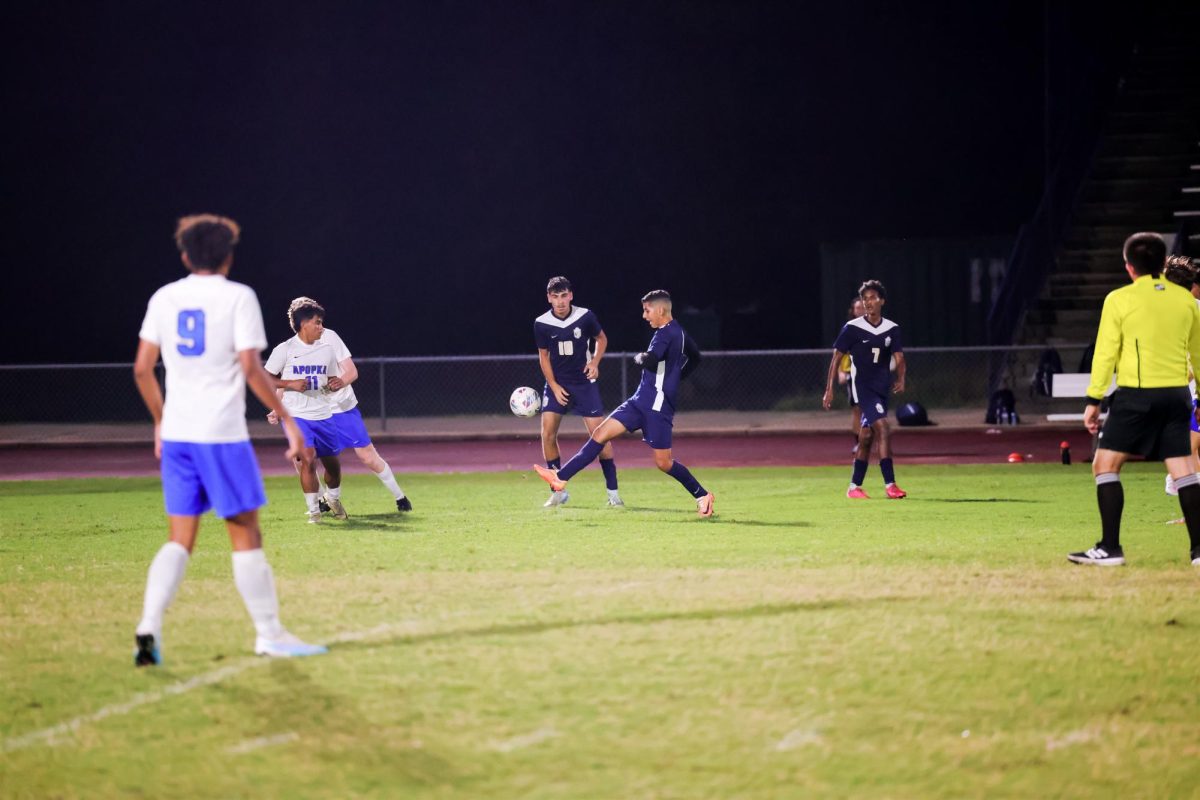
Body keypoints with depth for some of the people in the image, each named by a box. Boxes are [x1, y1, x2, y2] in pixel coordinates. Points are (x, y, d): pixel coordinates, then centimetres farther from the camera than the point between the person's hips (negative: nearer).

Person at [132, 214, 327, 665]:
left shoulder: (165, 298, 9)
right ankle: (269, 635, 9)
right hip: (222, 433, -4)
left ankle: (148, 627, -9)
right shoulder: (238, 297, -4)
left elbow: (142, 369, 7)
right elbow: (250, 368, -11)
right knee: (246, 534, 4)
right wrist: (286, 419, -4)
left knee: (180, 539, 8)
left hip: (176, 433, 5)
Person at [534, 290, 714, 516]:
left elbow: (650, 360, -29)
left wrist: (639, 358, -7)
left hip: (657, 406, -10)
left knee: (663, 462, -4)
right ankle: (561, 477, -2)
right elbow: (695, 358, 30)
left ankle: (702, 495, 14)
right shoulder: (678, 332, 15)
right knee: (601, 433, 1)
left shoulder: (666, 333, -15)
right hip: (641, 402, 10)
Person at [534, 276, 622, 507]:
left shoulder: (585, 317, -11)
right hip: (557, 384, 1)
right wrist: (554, 386, -5)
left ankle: (612, 492, 4)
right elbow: (544, 356, 3)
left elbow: (601, 339, 7)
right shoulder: (542, 324, -8)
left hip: (584, 382, -1)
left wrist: (595, 362, -9)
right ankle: (559, 491, 3)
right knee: (548, 434, -10)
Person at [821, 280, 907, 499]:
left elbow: (899, 356, 1)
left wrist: (901, 379, -19)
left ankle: (855, 486, 23)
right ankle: (890, 485, -20)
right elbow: (836, 357, -2)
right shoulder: (852, 328, -6)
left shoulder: (892, 329, 4)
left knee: (867, 437, 11)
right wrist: (829, 389, -5)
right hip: (862, 386, -5)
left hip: (881, 388, 5)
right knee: (883, 429, -19)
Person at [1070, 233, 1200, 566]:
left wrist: (1093, 400, 0)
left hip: (1136, 394, -4)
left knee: (1105, 465, 3)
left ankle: (1110, 548, -4)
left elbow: (1105, 353, -5)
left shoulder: (1119, 300, -4)